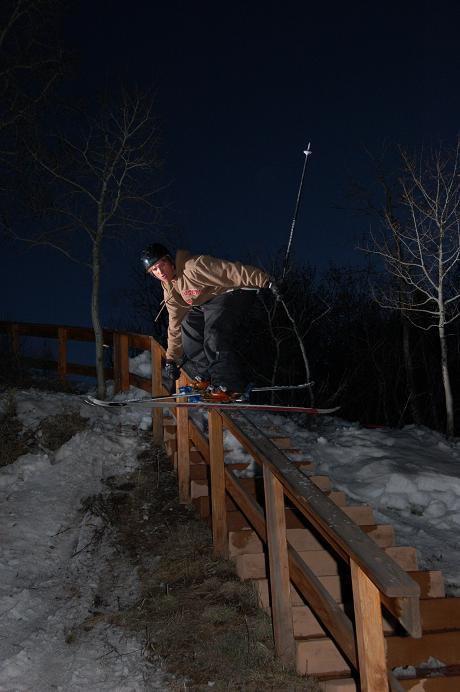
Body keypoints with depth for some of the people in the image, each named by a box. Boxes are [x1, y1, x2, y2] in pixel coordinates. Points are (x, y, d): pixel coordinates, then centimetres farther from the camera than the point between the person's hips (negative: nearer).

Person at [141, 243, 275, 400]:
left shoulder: (194, 266, -25)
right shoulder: (169, 291, 3)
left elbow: (231, 271, -29)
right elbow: (175, 325, 12)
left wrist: (265, 282, -34)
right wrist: (171, 359, 13)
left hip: (234, 293, -9)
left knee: (214, 335, -26)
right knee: (188, 329, -3)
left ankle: (228, 385, -20)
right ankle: (206, 375, 7)